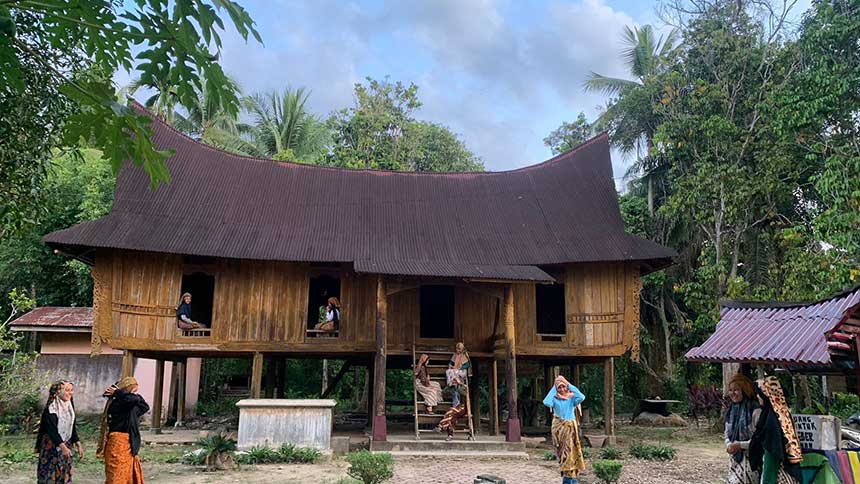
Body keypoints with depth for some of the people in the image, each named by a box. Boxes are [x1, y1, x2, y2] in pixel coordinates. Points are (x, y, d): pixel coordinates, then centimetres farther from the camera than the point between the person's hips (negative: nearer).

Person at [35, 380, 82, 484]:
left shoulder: (70, 406, 6)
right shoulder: (51, 407, -15)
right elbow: (52, 429, -21)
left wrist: (78, 444, 10)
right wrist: (62, 446, -28)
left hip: (65, 445, 7)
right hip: (51, 446, -7)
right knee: (49, 476, -4)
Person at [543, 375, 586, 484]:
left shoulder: (572, 398, 1)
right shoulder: (554, 399, 0)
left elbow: (582, 397, -20)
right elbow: (546, 402, -22)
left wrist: (570, 386, -11)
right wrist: (553, 389, -13)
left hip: (570, 428, -1)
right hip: (558, 428, 1)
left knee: (571, 451, -8)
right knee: (562, 452, 6)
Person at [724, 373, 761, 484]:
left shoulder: (755, 411, -13)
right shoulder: (732, 410, 9)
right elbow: (727, 433, 16)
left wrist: (740, 445, -17)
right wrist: (729, 445, -4)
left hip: (750, 459, -6)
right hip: (735, 458, 6)